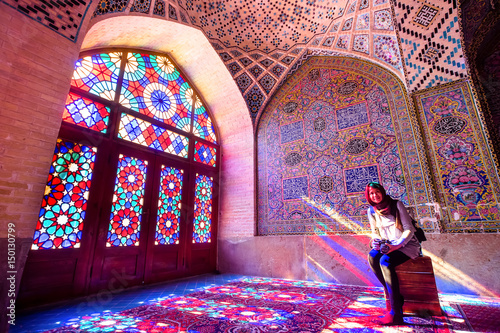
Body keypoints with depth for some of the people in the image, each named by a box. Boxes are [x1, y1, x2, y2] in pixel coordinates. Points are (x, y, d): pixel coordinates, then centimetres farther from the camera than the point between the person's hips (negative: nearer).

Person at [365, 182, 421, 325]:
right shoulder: (371, 211, 4)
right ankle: (395, 298, -14)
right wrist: (376, 242, -13)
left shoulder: (397, 205, -8)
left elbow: (409, 230, -11)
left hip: (407, 245, -4)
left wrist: (396, 245, -24)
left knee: (385, 260, -31)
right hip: (388, 247, 4)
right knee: (372, 256, -26)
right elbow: (375, 233, 11)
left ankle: (396, 313, -25)